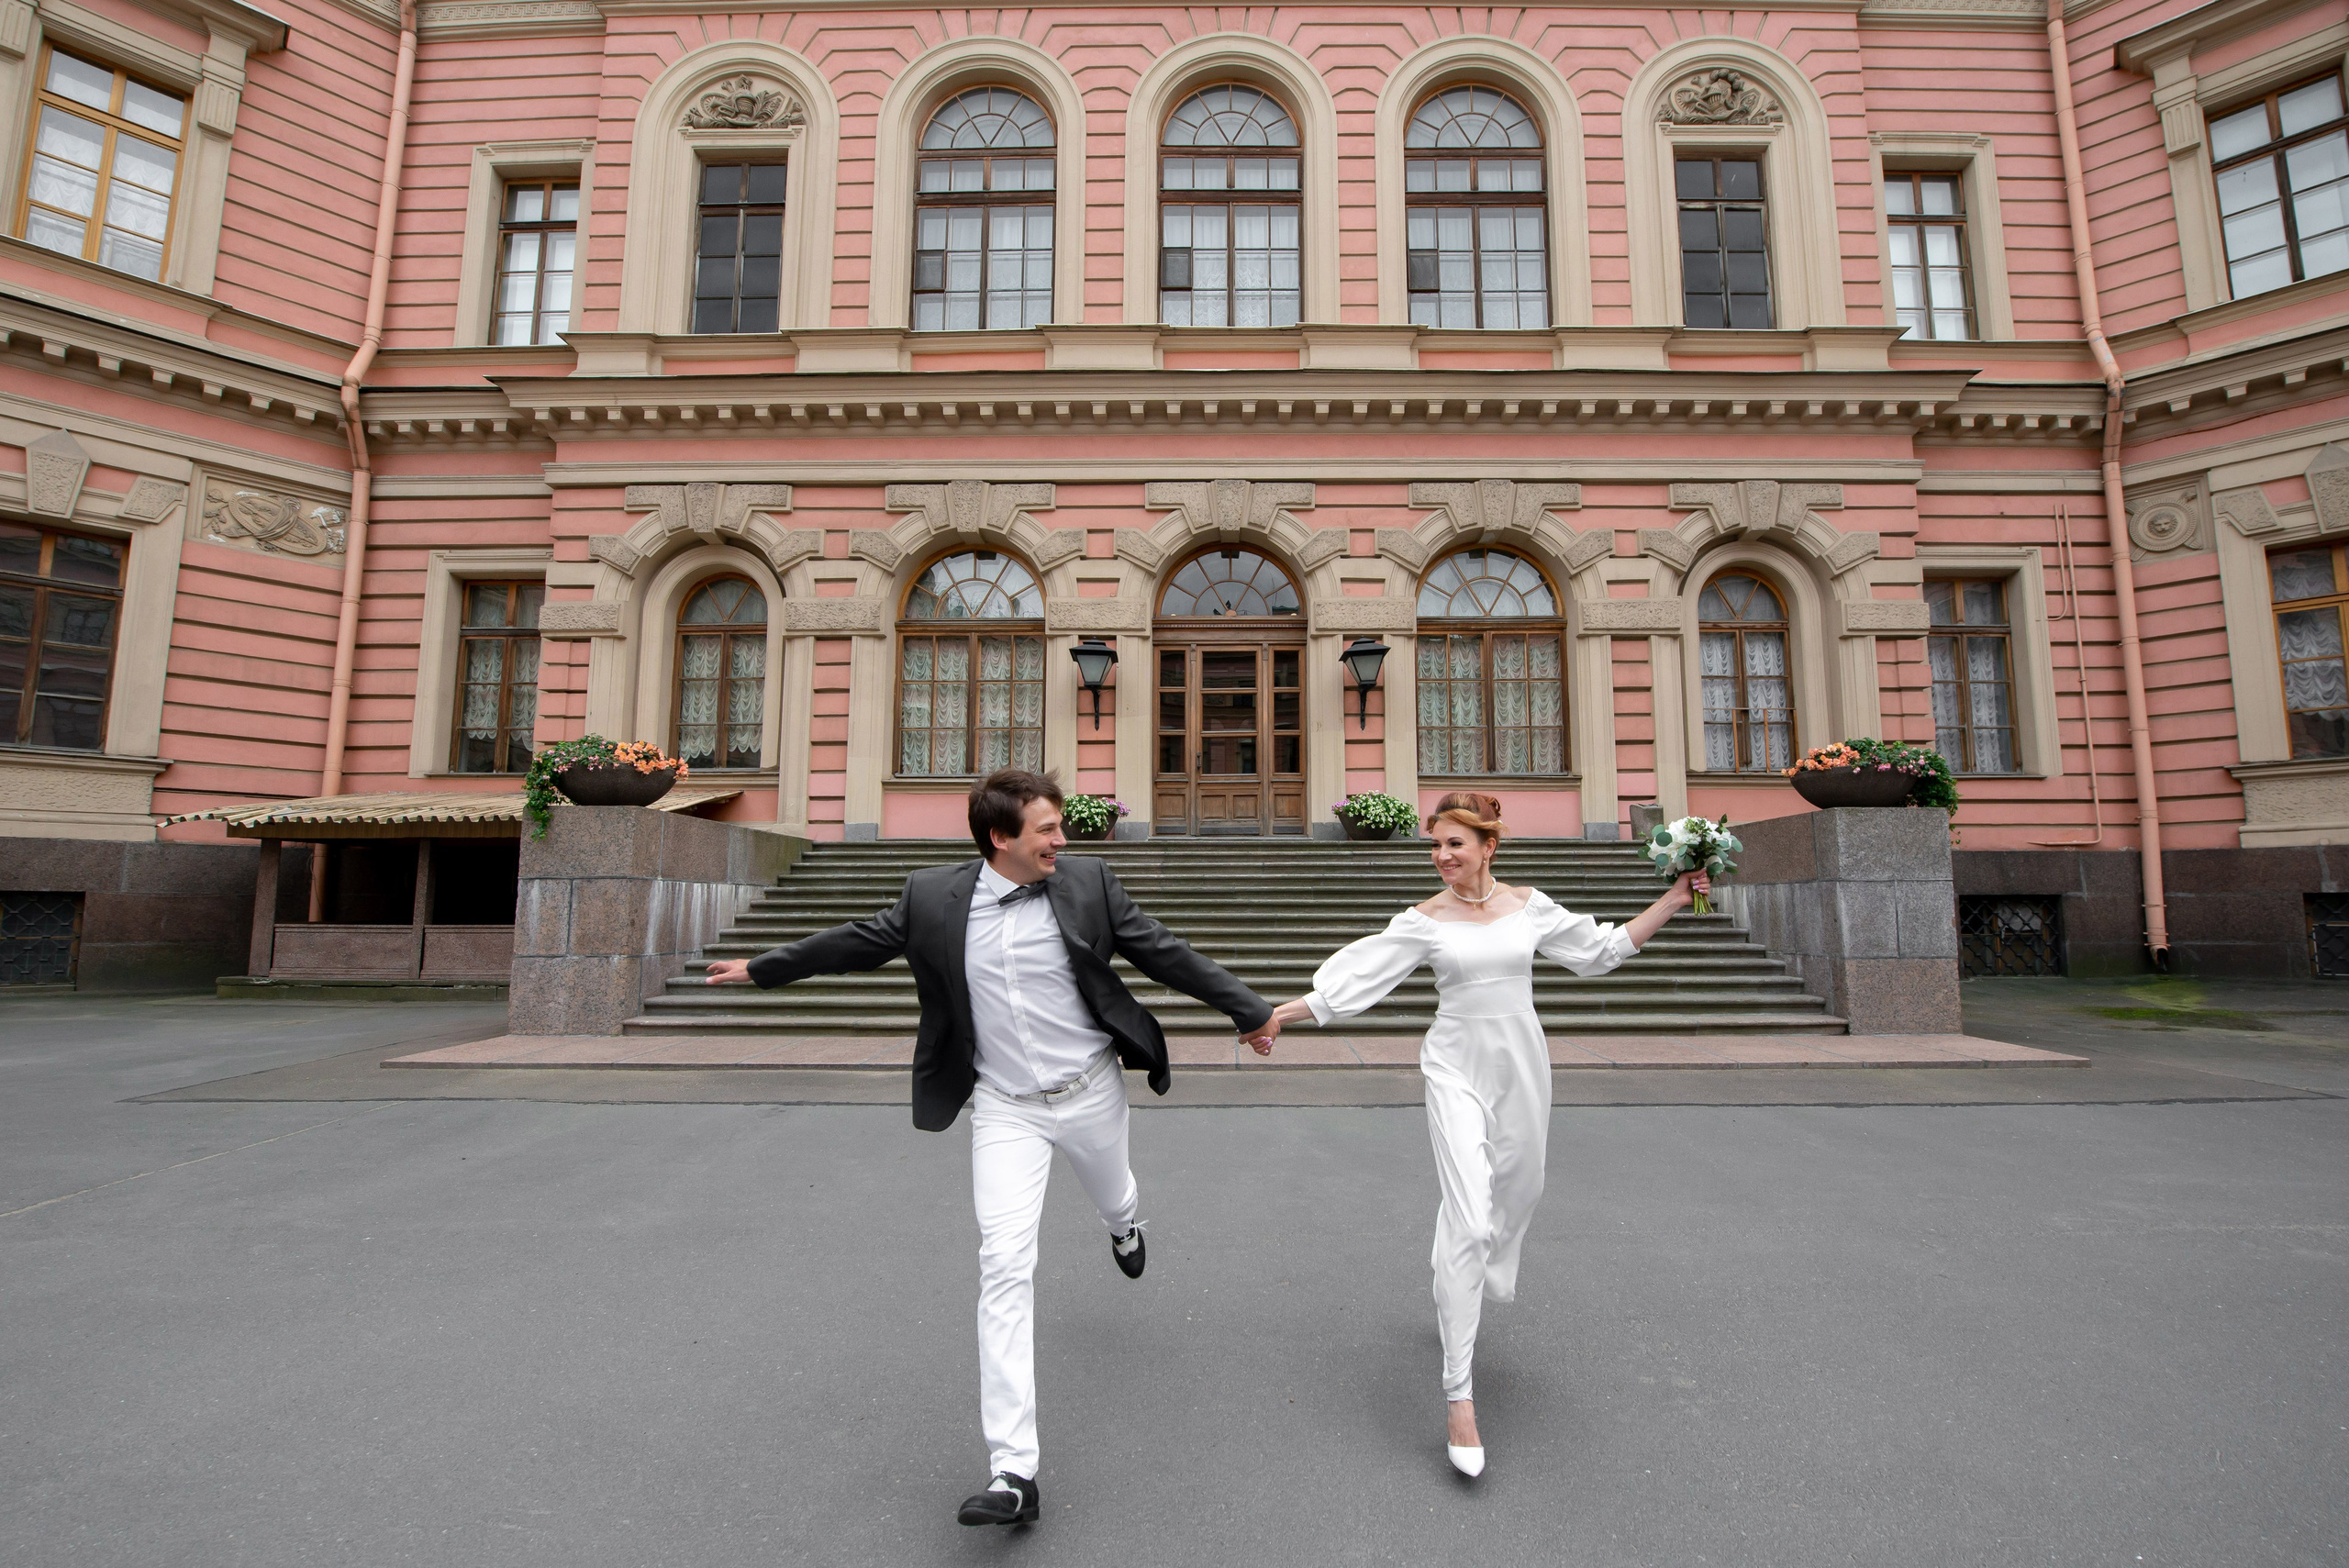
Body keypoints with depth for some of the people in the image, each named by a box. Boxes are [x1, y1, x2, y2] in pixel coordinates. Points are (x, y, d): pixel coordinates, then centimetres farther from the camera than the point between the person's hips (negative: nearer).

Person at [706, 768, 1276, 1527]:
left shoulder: (1088, 882, -12)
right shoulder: (934, 895, -11)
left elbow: (1164, 952, -6)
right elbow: (860, 941, 4)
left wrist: (1250, 1009, -2)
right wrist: (761, 966, 13)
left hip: (1089, 1091, 1)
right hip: (1005, 1109, 0)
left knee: (1113, 1201, 25)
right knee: (1005, 1267, -7)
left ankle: (1126, 1227, 67)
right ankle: (1014, 1472, 2)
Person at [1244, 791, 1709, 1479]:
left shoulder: (1529, 905, 1)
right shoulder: (1424, 920, -6)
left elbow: (1603, 948, 12)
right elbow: (1352, 979, -6)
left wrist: (1672, 901, 9)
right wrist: (1278, 1015, -9)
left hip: (1521, 1068, 4)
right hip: (1457, 1071, -3)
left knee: (1516, 1196, 17)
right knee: (1468, 1220, -12)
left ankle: (1459, 1293, 49)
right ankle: (1458, 1392, -2)